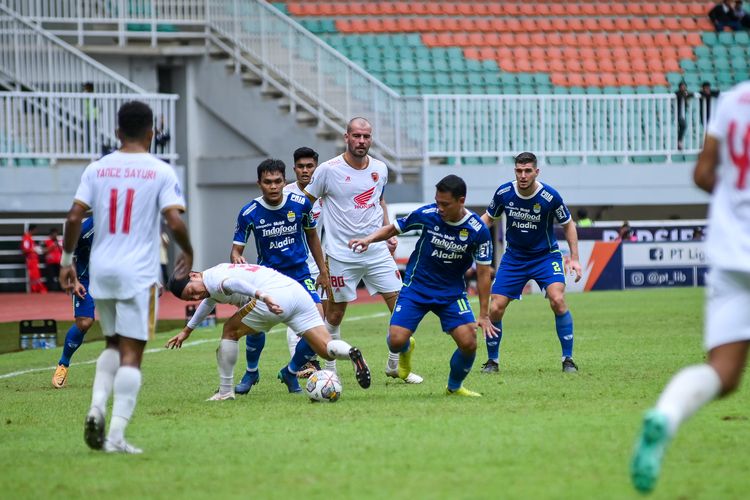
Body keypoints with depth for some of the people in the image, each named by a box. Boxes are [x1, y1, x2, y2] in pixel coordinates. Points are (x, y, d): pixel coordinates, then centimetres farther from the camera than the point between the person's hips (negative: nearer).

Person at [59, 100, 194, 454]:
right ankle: (117, 434, -9)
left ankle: (97, 406, -1)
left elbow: (74, 217, -2)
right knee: (131, 353, -2)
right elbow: (175, 222, -11)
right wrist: (188, 253, 7)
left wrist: (67, 260, 9)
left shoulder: (96, 170, 4)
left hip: (101, 270, 4)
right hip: (139, 273, -4)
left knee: (114, 343, 21)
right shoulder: (160, 172, -4)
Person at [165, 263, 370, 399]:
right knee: (326, 349, 3)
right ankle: (351, 353, -28)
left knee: (230, 330, 11)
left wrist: (262, 296, -38)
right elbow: (208, 301, 56)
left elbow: (231, 282, -22)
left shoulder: (211, 277, 2)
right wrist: (187, 330, 67)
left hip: (275, 295, -9)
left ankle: (225, 392, 13)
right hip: (296, 289, 9)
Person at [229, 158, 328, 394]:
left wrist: (323, 271, 12)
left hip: (299, 273, 1)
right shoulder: (249, 213, -12)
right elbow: (236, 249, -7)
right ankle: (251, 372, 14)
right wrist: (236, 258, -32)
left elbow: (311, 236, 8)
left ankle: (293, 371, 2)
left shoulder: (301, 204, -8)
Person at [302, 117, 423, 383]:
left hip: (377, 250, 4)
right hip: (341, 255, -4)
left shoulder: (380, 169, 6)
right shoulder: (329, 170, -8)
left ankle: (396, 366, 12)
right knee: (335, 313, 2)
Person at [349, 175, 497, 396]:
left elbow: (483, 272, -8)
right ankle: (406, 349, 25)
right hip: (416, 288, 0)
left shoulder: (478, 230, -15)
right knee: (396, 341, -16)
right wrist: (369, 239, -18)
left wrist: (484, 315, -8)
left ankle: (454, 386, 14)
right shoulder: (427, 214, -14)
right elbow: (394, 228, 2)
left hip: (452, 293, 0)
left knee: (469, 343, -16)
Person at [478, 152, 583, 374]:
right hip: (514, 257, 2)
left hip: (546, 256, -2)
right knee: (495, 309, -6)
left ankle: (568, 359, -12)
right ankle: (492, 360, 16)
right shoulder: (504, 193, -11)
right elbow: (488, 218, 7)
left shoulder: (550, 196, -17)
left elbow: (568, 224, -2)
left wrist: (574, 258, -8)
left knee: (557, 300, -24)